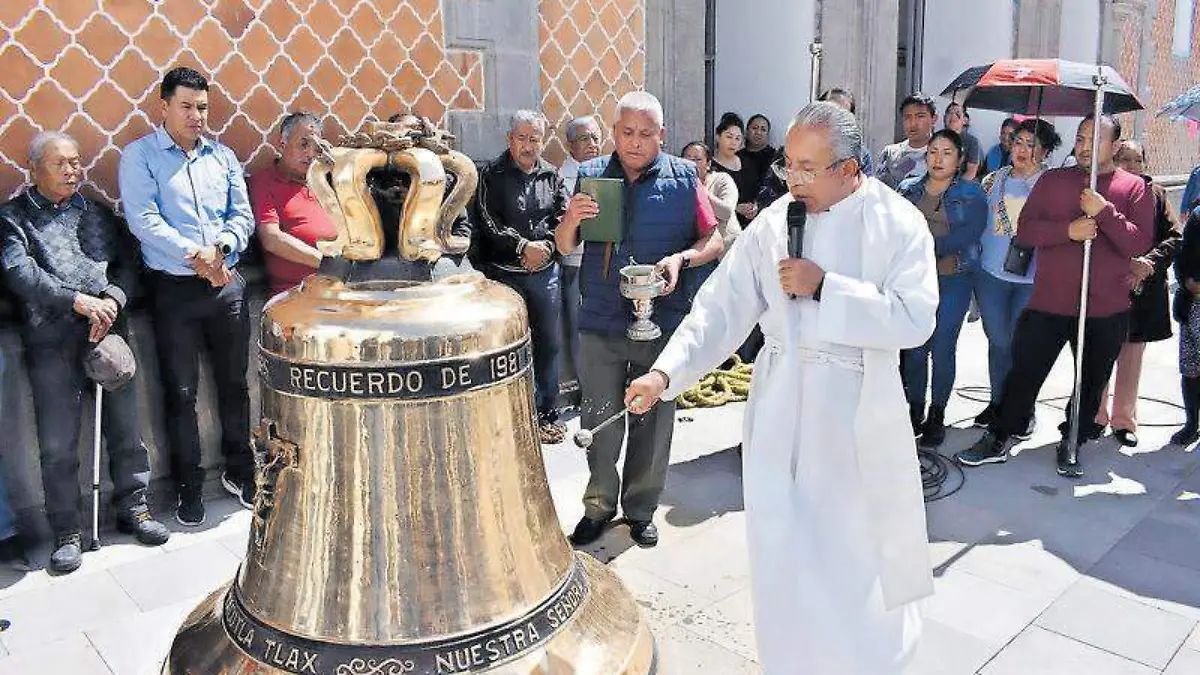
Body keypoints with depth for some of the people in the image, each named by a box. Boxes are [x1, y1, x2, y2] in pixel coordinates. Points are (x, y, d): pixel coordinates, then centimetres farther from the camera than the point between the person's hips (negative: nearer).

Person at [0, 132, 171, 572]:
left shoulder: (98, 214, 20)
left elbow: (127, 261, 9)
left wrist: (113, 298, -10)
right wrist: (76, 300, -17)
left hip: (109, 331, 3)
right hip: (51, 339, -3)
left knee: (126, 429, 6)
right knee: (58, 445, -1)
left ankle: (133, 508, 22)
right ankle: (66, 531, 12)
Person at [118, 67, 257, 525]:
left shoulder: (223, 156, 13)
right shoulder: (139, 156, 0)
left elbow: (243, 216, 8)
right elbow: (143, 220, -11)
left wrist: (219, 247, -11)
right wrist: (193, 256, -18)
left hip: (227, 284, 4)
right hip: (174, 289, -3)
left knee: (234, 382, 10)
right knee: (181, 392, 2)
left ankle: (239, 471, 26)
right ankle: (189, 487, 15)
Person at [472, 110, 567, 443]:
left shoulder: (550, 174, 10)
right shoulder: (492, 174, -1)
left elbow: (562, 216, 5)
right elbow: (488, 224, -9)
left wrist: (545, 246, -12)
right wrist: (523, 246, -16)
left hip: (545, 271, 4)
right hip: (505, 274, -3)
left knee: (550, 342, 8)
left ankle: (548, 412, 21)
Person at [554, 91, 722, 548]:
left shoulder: (683, 178, 1)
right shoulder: (591, 175, 6)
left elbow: (714, 241, 3)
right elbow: (565, 246, 10)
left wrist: (681, 259, -17)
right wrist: (572, 218, -12)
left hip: (662, 322, -1)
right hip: (601, 322, 1)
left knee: (652, 423, 9)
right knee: (599, 424, 6)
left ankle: (641, 509, 28)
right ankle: (599, 505, 27)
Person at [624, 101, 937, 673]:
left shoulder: (899, 224, -5)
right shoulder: (773, 224, 2)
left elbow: (915, 319, -15)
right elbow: (721, 308, -3)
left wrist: (825, 288, -18)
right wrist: (666, 372, -16)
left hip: (859, 415, -2)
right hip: (781, 413, 2)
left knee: (860, 552, 12)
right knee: (784, 553, 7)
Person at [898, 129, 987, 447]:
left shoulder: (972, 194, 2)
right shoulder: (908, 189, 10)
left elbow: (970, 233, -12)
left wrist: (929, 246, -21)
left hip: (953, 281, -2)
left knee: (943, 349, 1)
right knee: (914, 347, 1)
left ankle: (937, 415, 13)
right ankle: (915, 411, 14)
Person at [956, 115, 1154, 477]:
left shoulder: (1134, 188, 1)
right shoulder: (1053, 181, 5)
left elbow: (1139, 243, -8)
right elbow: (1024, 230, -2)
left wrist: (1104, 212, -19)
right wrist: (1067, 230, -17)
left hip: (1107, 310, 0)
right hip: (1049, 302, 0)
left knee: (1092, 382, 13)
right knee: (1024, 373, 4)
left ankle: (1071, 444, 31)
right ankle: (998, 440, 17)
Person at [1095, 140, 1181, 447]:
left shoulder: (1156, 193, 6)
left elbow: (1176, 235, 1)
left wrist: (1148, 263, -15)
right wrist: (1127, 263, -20)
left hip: (1145, 287, 3)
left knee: (1133, 355, 10)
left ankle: (1124, 419, 23)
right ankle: (1095, 416, 20)